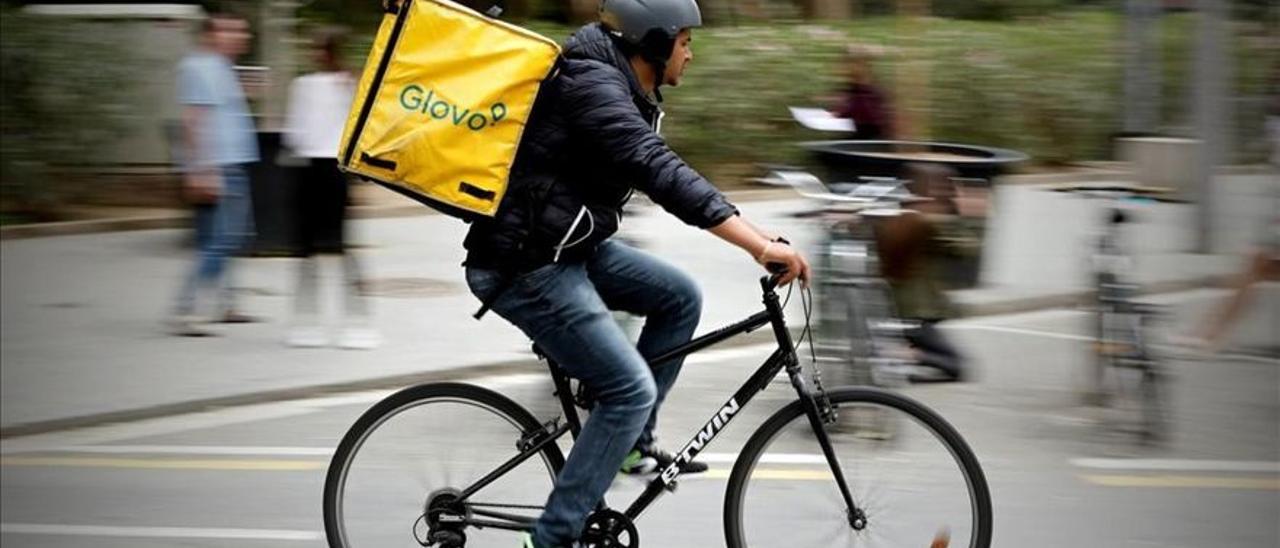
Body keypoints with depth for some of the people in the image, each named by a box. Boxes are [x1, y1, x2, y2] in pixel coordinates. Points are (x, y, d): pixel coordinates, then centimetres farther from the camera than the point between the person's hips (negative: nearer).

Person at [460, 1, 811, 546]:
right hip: (524, 267, -10)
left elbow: (659, 171, 21)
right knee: (632, 389, -12)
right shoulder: (594, 85, -21)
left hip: (566, 250, 10)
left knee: (679, 296, 8)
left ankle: (632, 440, 16)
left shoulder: (624, 90, 10)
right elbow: (664, 175, -31)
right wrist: (761, 245, -35)